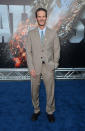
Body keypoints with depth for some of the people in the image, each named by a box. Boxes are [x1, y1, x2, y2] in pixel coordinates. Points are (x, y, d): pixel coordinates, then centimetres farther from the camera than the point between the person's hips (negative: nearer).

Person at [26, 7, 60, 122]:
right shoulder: (31, 33, 4)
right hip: (35, 67, 1)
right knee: (34, 91, 10)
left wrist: (54, 65, -2)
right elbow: (28, 51, 1)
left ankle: (50, 112, 26)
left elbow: (57, 50, 5)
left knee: (50, 91, 6)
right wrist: (31, 68, -6)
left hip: (48, 67, 0)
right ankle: (36, 110, 31)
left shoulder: (53, 33, 4)